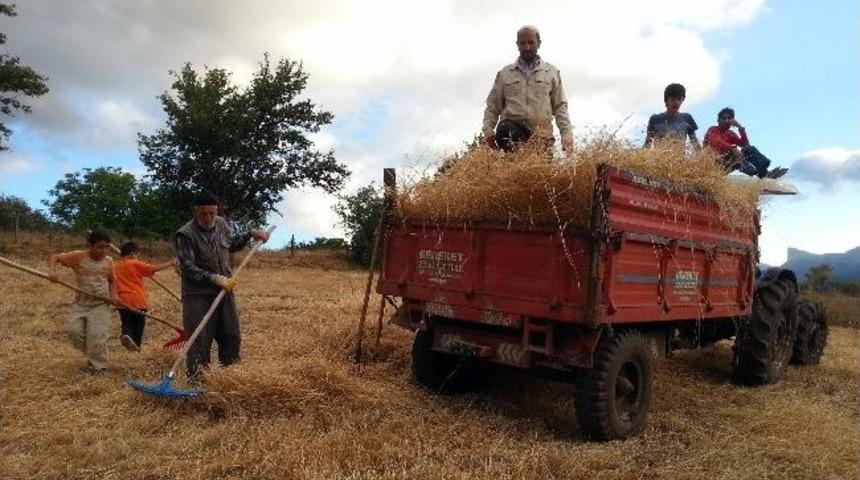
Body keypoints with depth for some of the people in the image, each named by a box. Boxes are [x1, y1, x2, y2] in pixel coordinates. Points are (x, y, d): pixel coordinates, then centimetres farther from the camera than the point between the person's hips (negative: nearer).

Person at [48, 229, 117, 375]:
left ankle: (99, 365, 10)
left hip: (101, 304, -1)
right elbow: (55, 257, -6)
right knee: (73, 330, -4)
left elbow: (112, 281, 9)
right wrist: (52, 271, -26)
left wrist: (113, 295, -7)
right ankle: (92, 354, 22)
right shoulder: (78, 256, -9)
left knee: (97, 335, -7)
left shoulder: (108, 261, -3)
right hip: (81, 303, 1)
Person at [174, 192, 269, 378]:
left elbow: (233, 243, 24)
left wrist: (251, 234, 10)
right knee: (200, 342, -4)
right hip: (199, 296, -6)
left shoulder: (221, 224, 4)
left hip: (224, 291, 6)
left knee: (232, 338, 13)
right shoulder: (185, 235, -15)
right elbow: (188, 268, -19)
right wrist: (215, 278, -28)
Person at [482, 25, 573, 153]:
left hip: (542, 136, 1)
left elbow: (560, 106, 13)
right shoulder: (505, 74, 18)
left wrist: (567, 135, 0)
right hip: (511, 128, 0)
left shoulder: (552, 72, 17)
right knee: (504, 129, -32)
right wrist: (488, 130, -2)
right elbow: (493, 105, 15)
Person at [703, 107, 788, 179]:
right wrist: (733, 149, -39)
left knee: (750, 149, -10)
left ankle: (764, 172, -31)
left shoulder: (730, 134, 20)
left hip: (727, 160, 7)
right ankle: (764, 175, -51)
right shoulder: (713, 130, 1)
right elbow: (717, 143, -23)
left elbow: (745, 145, 5)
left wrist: (741, 128, -6)